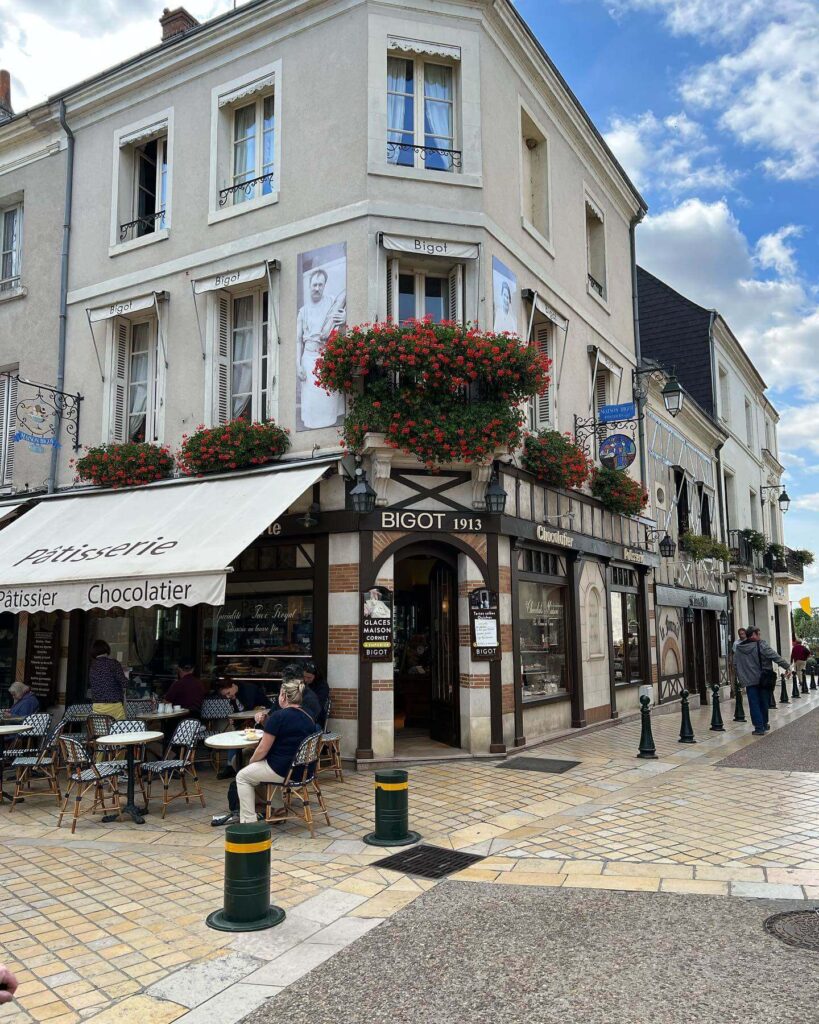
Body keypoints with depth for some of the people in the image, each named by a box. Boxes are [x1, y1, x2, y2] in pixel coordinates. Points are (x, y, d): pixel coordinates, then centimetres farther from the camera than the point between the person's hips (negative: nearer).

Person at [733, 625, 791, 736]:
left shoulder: (738, 649, 5)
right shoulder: (761, 645, -9)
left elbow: (735, 665, 9)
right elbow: (775, 657, -15)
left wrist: (741, 679, 17)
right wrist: (787, 667, -10)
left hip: (749, 681, 2)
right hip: (762, 680, -2)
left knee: (754, 704, 4)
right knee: (763, 702, 15)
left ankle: (759, 727, -1)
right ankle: (764, 724, 27)